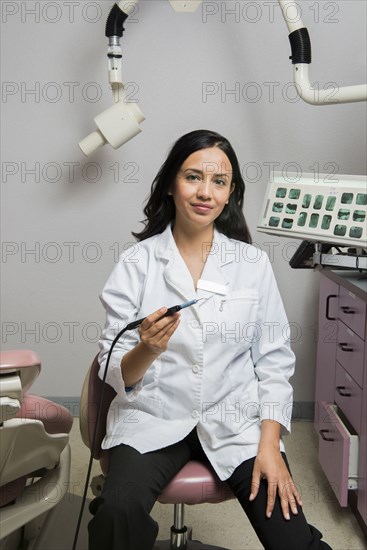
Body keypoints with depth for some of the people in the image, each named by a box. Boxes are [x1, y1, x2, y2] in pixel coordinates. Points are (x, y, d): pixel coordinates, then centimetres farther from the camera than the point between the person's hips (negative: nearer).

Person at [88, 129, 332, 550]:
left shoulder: (254, 263, 2)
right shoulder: (137, 263, -2)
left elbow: (275, 360, 2)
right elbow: (113, 372, -3)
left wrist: (269, 443, -10)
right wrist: (147, 350, -25)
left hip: (235, 417, 1)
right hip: (153, 418, -1)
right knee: (117, 513, -28)